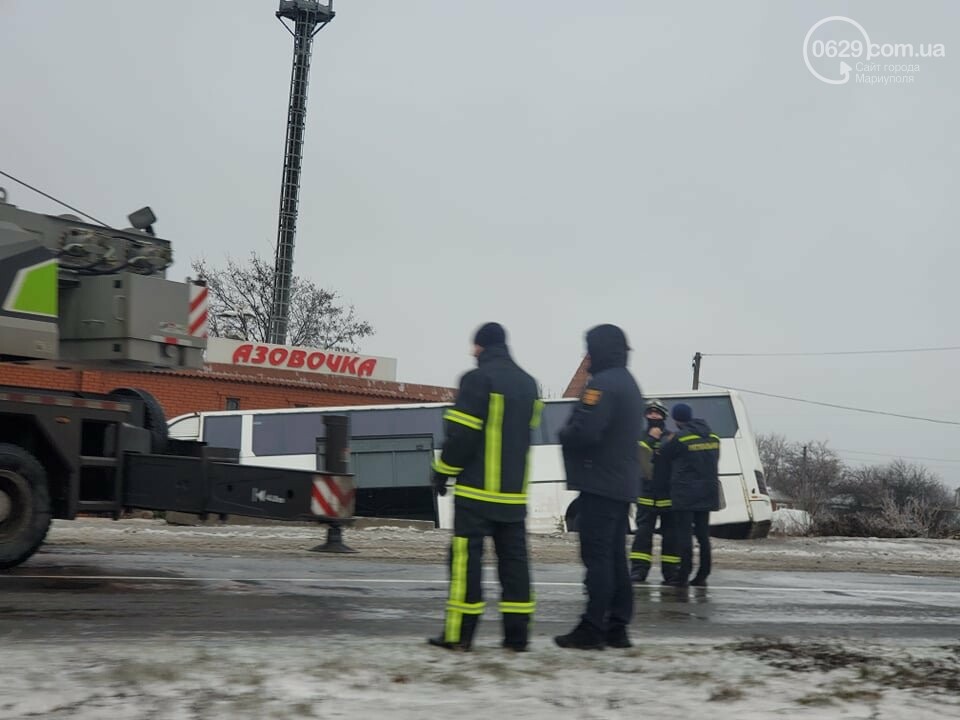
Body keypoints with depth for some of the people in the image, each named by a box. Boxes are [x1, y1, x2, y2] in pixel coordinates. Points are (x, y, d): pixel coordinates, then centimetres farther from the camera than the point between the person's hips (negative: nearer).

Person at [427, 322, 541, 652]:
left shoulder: (478, 378, -10)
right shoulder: (528, 383, 13)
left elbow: (462, 433, -13)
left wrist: (444, 470, -3)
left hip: (477, 488, -6)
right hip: (514, 490, 7)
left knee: (467, 556, -3)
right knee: (513, 557, 7)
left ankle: (459, 632, -4)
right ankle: (517, 634, 7)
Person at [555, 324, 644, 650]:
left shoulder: (603, 384, -14)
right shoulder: (629, 384, 19)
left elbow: (584, 431, -24)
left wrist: (563, 434, -3)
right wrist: (572, 432, 13)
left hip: (600, 484, -10)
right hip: (623, 484, 10)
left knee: (597, 556, -8)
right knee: (615, 556, 10)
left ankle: (593, 628, -7)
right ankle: (616, 627, 12)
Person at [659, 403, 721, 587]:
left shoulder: (680, 438, -13)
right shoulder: (713, 438, 7)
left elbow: (664, 454, -1)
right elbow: (714, 461, 15)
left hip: (685, 493, -6)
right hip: (707, 493, 6)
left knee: (684, 534, -4)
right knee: (703, 534, 11)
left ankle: (684, 575, -6)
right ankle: (702, 575, 12)